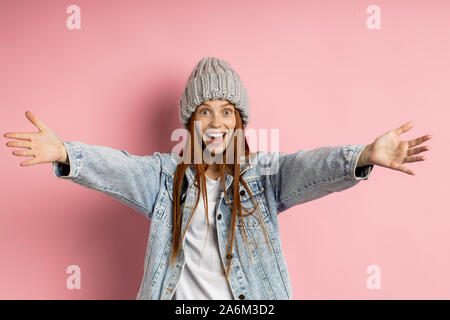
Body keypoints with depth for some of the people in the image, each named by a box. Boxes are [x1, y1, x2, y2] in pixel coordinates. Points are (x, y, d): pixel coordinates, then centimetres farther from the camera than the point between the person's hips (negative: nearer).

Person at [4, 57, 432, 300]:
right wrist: (65, 154, -34)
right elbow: (120, 167, -14)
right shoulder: (165, 175, 0)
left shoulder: (263, 172, -3)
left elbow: (308, 167, -19)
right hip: (180, 295, 1)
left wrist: (364, 156, -39)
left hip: (248, 297, 0)